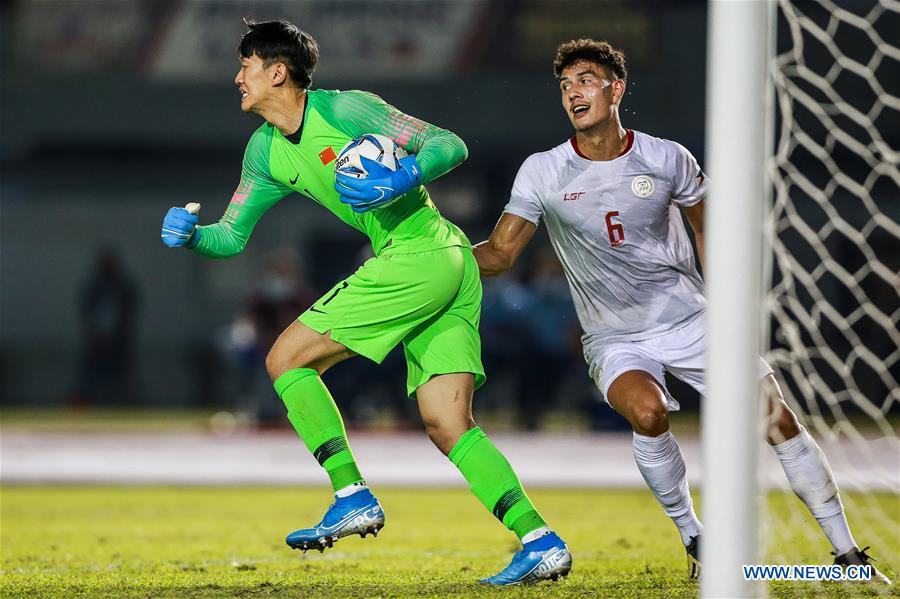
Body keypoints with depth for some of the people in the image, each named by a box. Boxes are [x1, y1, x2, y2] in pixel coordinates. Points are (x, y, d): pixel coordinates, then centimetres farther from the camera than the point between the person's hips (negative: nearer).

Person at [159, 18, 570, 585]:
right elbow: (231, 235, 20)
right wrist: (191, 234, -1)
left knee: (287, 358, -7)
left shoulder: (345, 110, -9)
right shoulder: (266, 151, 16)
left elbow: (452, 145, -8)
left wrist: (406, 177, -26)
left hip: (420, 254, -9)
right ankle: (541, 541, -9)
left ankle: (353, 496, -10)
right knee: (448, 424, -1)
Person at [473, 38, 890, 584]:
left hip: (691, 320, 1)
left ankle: (847, 550, 4)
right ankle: (694, 541, -13)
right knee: (647, 411, -33)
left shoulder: (667, 159, -5)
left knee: (777, 418, -10)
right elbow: (499, 254, -7)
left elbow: (708, 226, 11)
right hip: (615, 341, -1)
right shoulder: (543, 173, -7)